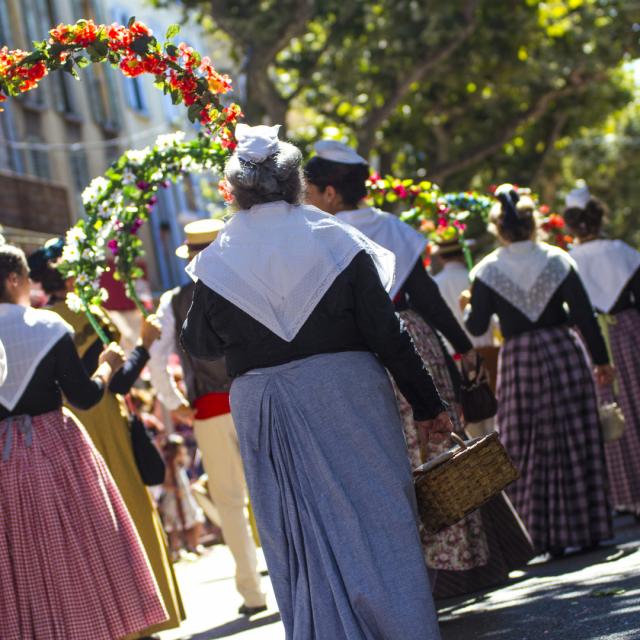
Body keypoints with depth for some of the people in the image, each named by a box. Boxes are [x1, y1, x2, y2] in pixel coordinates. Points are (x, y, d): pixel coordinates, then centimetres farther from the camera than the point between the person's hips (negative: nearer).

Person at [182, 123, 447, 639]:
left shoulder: (219, 262, -2)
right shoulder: (334, 241, -4)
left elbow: (199, 344, 11)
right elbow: (388, 334, -4)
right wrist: (428, 405, 2)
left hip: (263, 407, 1)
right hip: (347, 397, -1)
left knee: (300, 538, 7)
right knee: (377, 519, 6)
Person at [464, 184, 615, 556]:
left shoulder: (487, 272, -4)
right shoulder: (558, 260, -2)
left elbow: (476, 327, -4)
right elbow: (585, 315, -3)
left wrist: (470, 307, 18)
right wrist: (601, 360, 4)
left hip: (519, 361, -1)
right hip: (563, 354, 1)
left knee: (530, 451, 6)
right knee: (576, 442, 8)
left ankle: (551, 537, 5)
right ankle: (589, 529, 12)